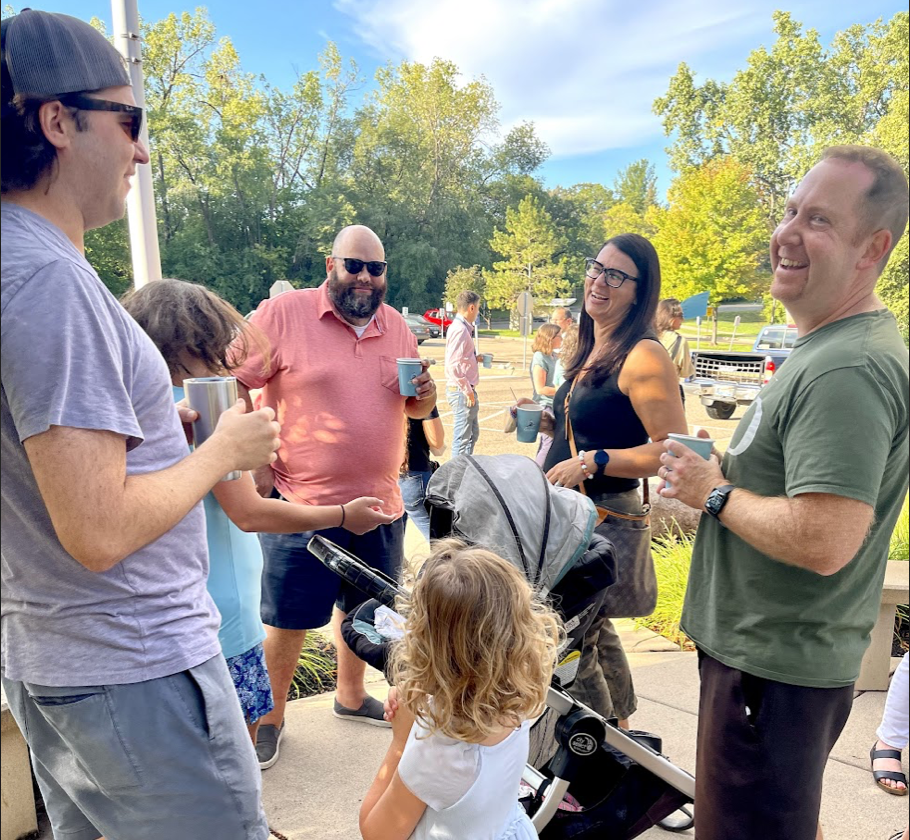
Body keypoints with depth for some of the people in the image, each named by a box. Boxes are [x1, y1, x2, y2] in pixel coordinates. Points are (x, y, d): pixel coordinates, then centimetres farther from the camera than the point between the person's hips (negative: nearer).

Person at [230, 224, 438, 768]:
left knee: (363, 608, 21)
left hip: (381, 504, 6)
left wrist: (425, 396, -6)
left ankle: (351, 697, 44)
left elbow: (414, 408, 18)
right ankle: (271, 717, 31)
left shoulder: (397, 326, 8)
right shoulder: (284, 314, -9)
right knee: (287, 620, 7)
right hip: (302, 504, -5)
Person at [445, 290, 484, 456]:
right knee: (462, 437, -3)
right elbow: (453, 364, -25)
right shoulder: (460, 330, -18)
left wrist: (475, 358, 12)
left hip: (465, 390, 11)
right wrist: (467, 390, -22)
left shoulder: (464, 328, 12)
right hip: (461, 390, -11)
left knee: (473, 433, 21)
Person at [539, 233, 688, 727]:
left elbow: (673, 450, -21)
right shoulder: (592, 351, 11)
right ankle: (621, 733, 45)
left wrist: (592, 462, -26)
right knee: (595, 634, 23)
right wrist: (547, 424, 8)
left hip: (607, 524, -9)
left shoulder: (643, 356, -17)